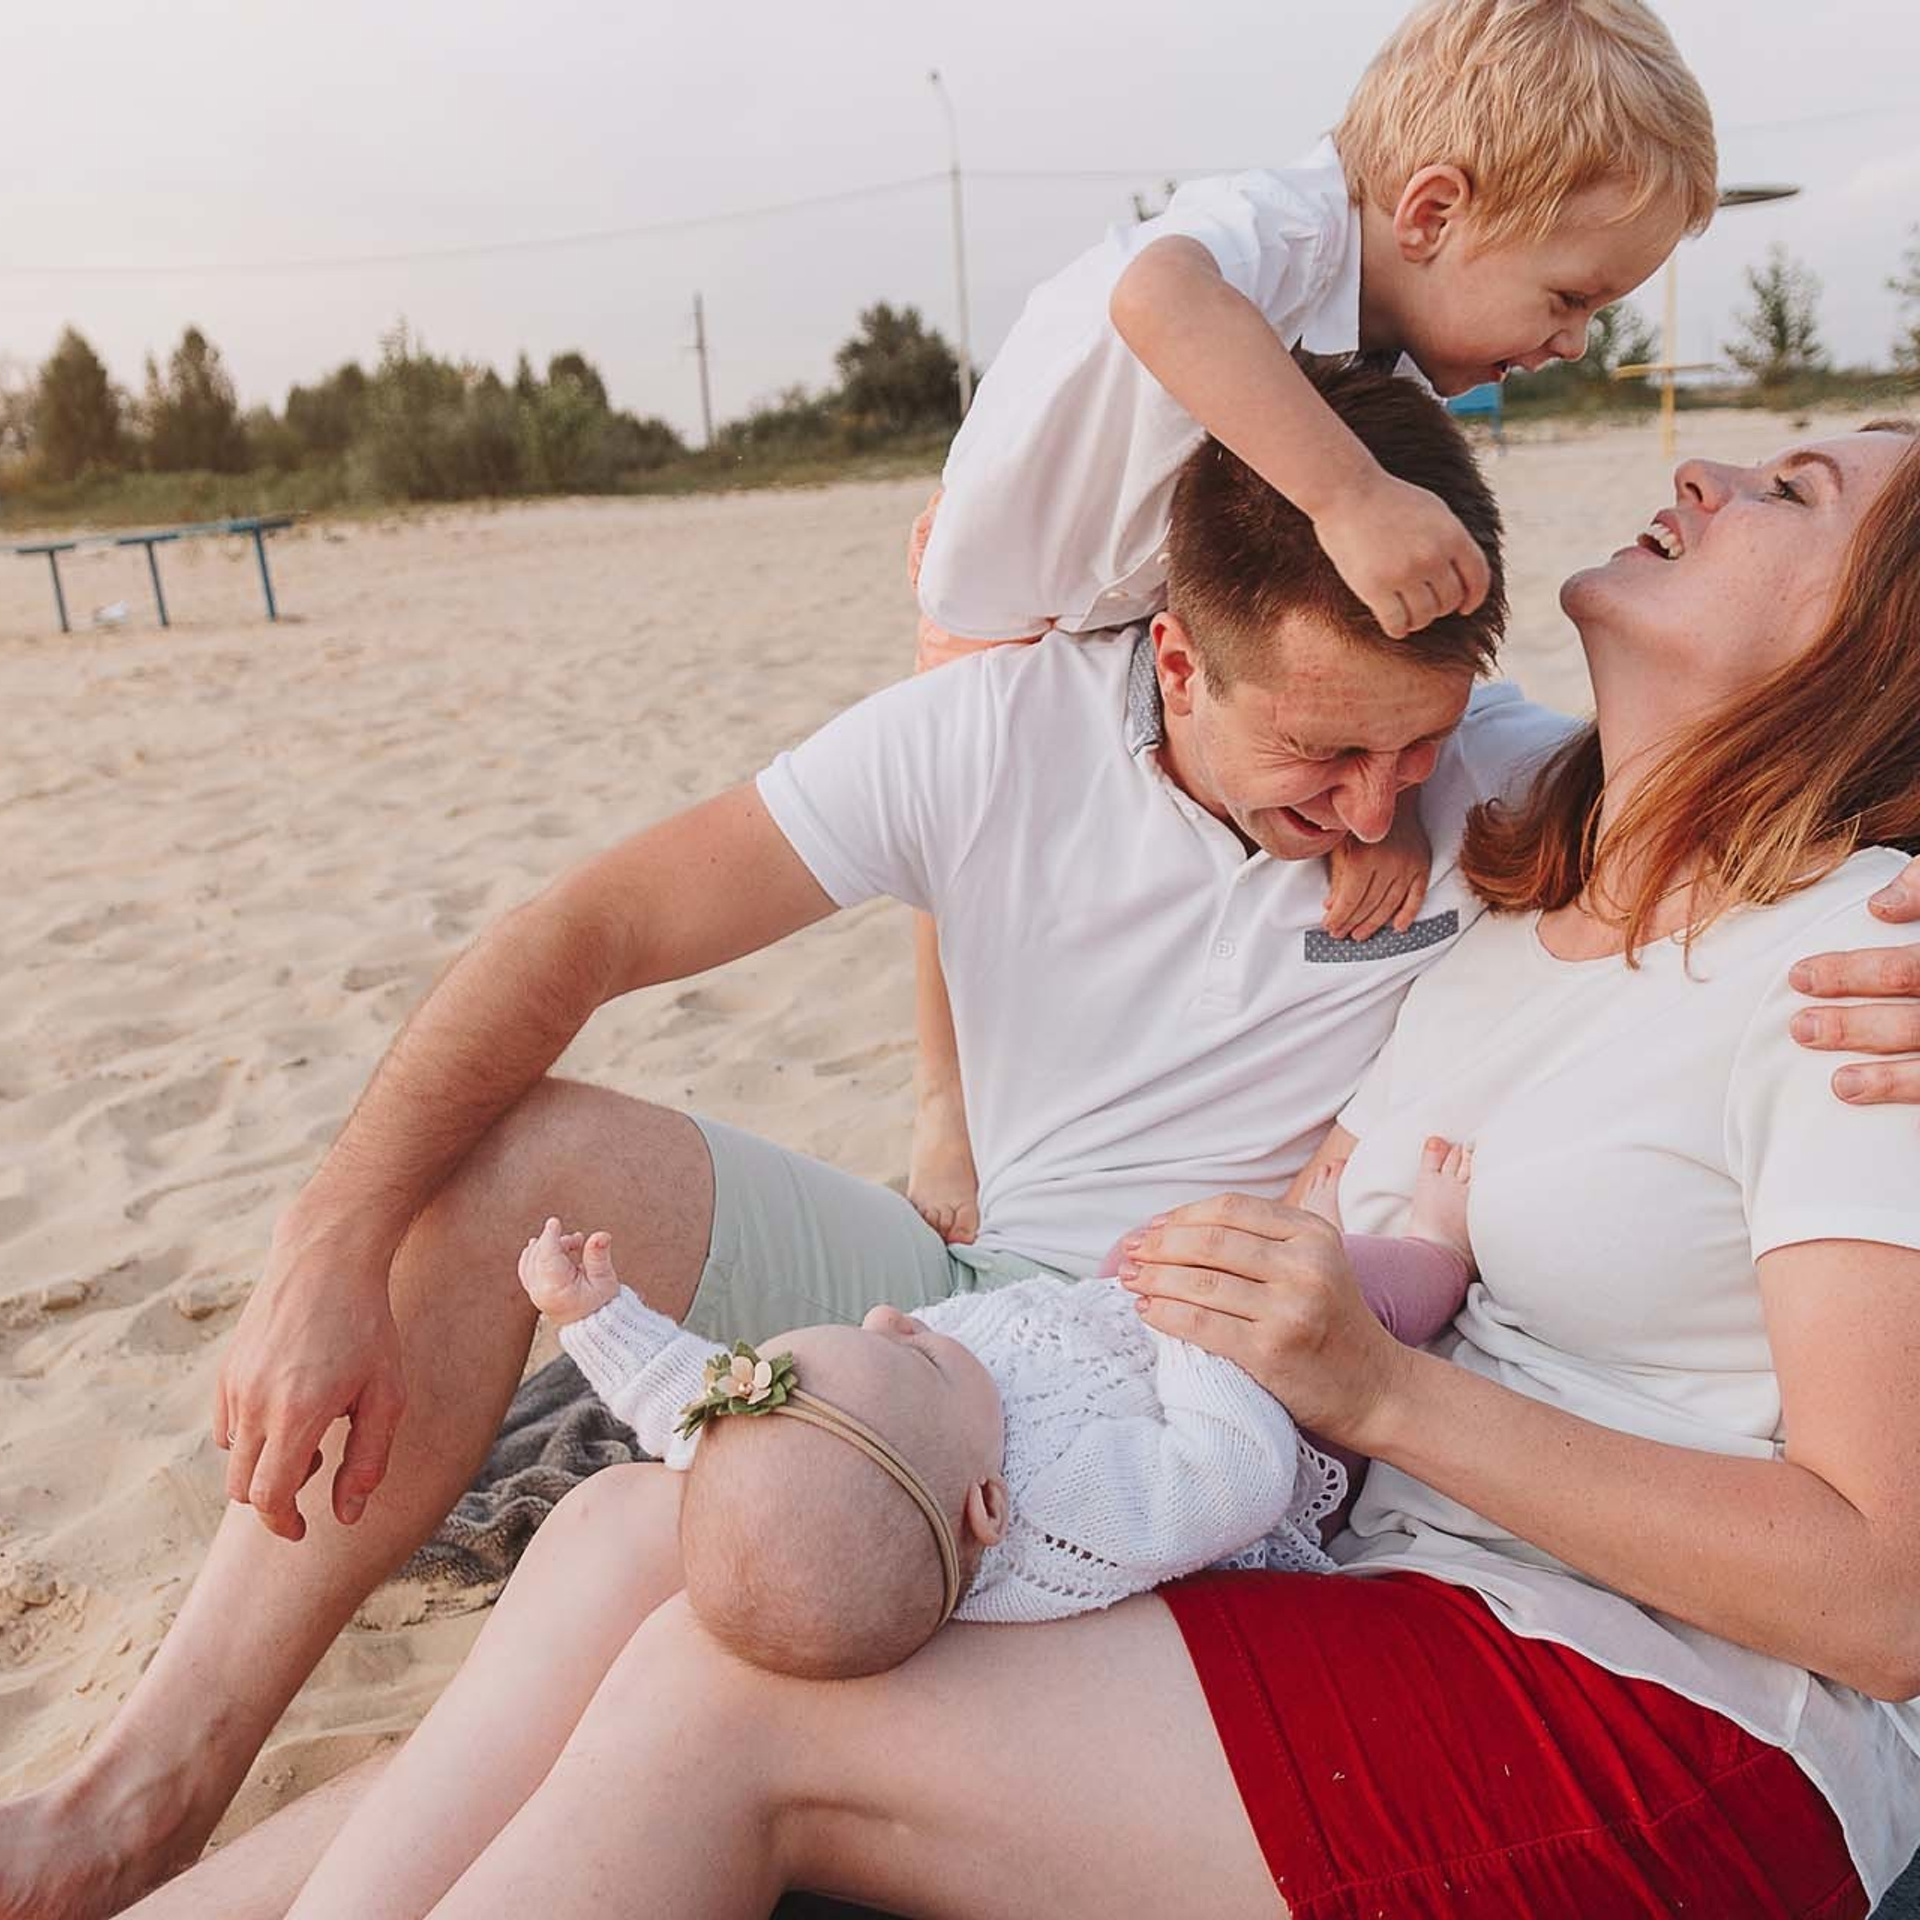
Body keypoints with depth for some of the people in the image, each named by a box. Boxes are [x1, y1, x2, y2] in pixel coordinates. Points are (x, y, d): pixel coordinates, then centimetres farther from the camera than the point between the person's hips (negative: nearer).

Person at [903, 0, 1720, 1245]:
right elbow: (1158, 295, -63)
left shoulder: (1415, 376, -16)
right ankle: (947, 1092, 16)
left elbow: (1393, 611, -20)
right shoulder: (1282, 226, -38)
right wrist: (1351, 492, -69)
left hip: (1173, 601, 6)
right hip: (1017, 565, -6)